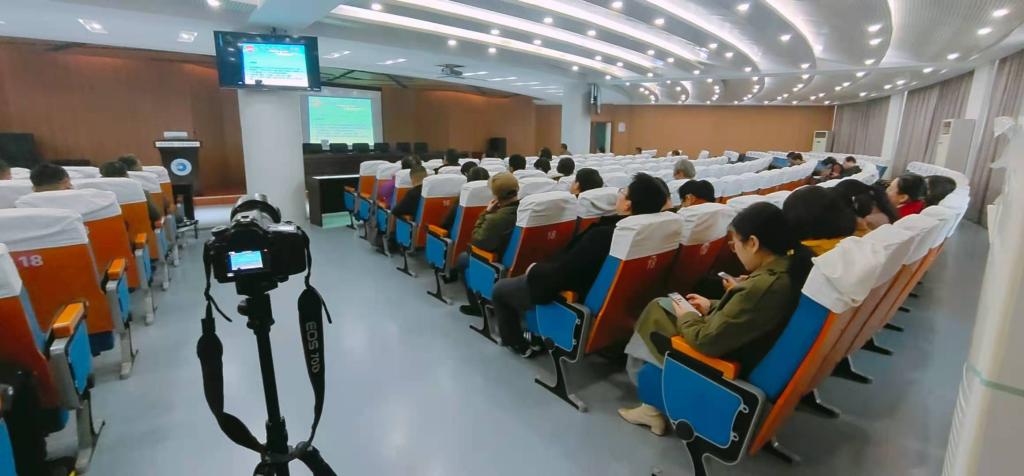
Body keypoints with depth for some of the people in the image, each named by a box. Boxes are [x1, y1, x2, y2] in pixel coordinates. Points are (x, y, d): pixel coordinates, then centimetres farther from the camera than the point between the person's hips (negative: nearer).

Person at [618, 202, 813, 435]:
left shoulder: (763, 286, -35)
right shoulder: (793, 264, -7)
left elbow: (707, 341, -27)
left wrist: (686, 317, -9)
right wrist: (712, 306, 8)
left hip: (729, 363, -9)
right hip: (747, 343, 9)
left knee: (654, 317, 8)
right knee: (660, 304, 15)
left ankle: (654, 405, 25)